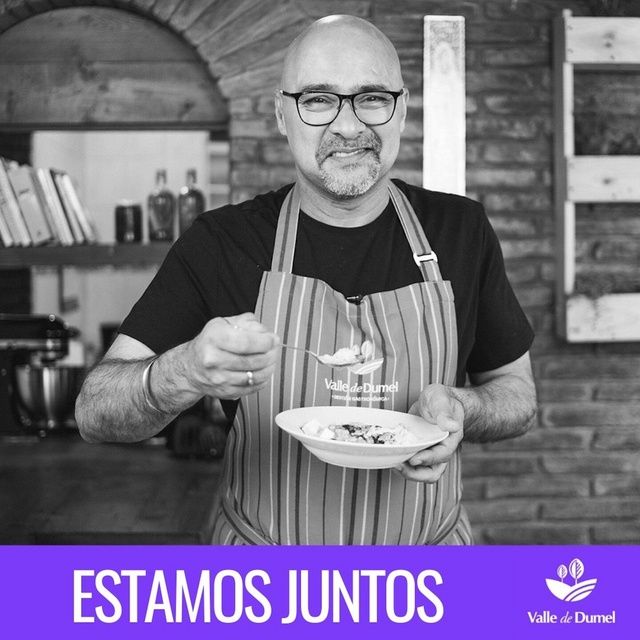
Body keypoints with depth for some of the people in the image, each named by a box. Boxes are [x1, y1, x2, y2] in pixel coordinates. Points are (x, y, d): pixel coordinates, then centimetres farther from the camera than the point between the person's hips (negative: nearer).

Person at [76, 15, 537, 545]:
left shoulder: (460, 229, -6)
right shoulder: (221, 241, -12)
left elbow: (518, 393, 3)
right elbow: (94, 414, -16)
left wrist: (459, 408, -20)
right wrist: (186, 372, -37)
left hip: (433, 542, 2)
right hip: (265, 573, -1)